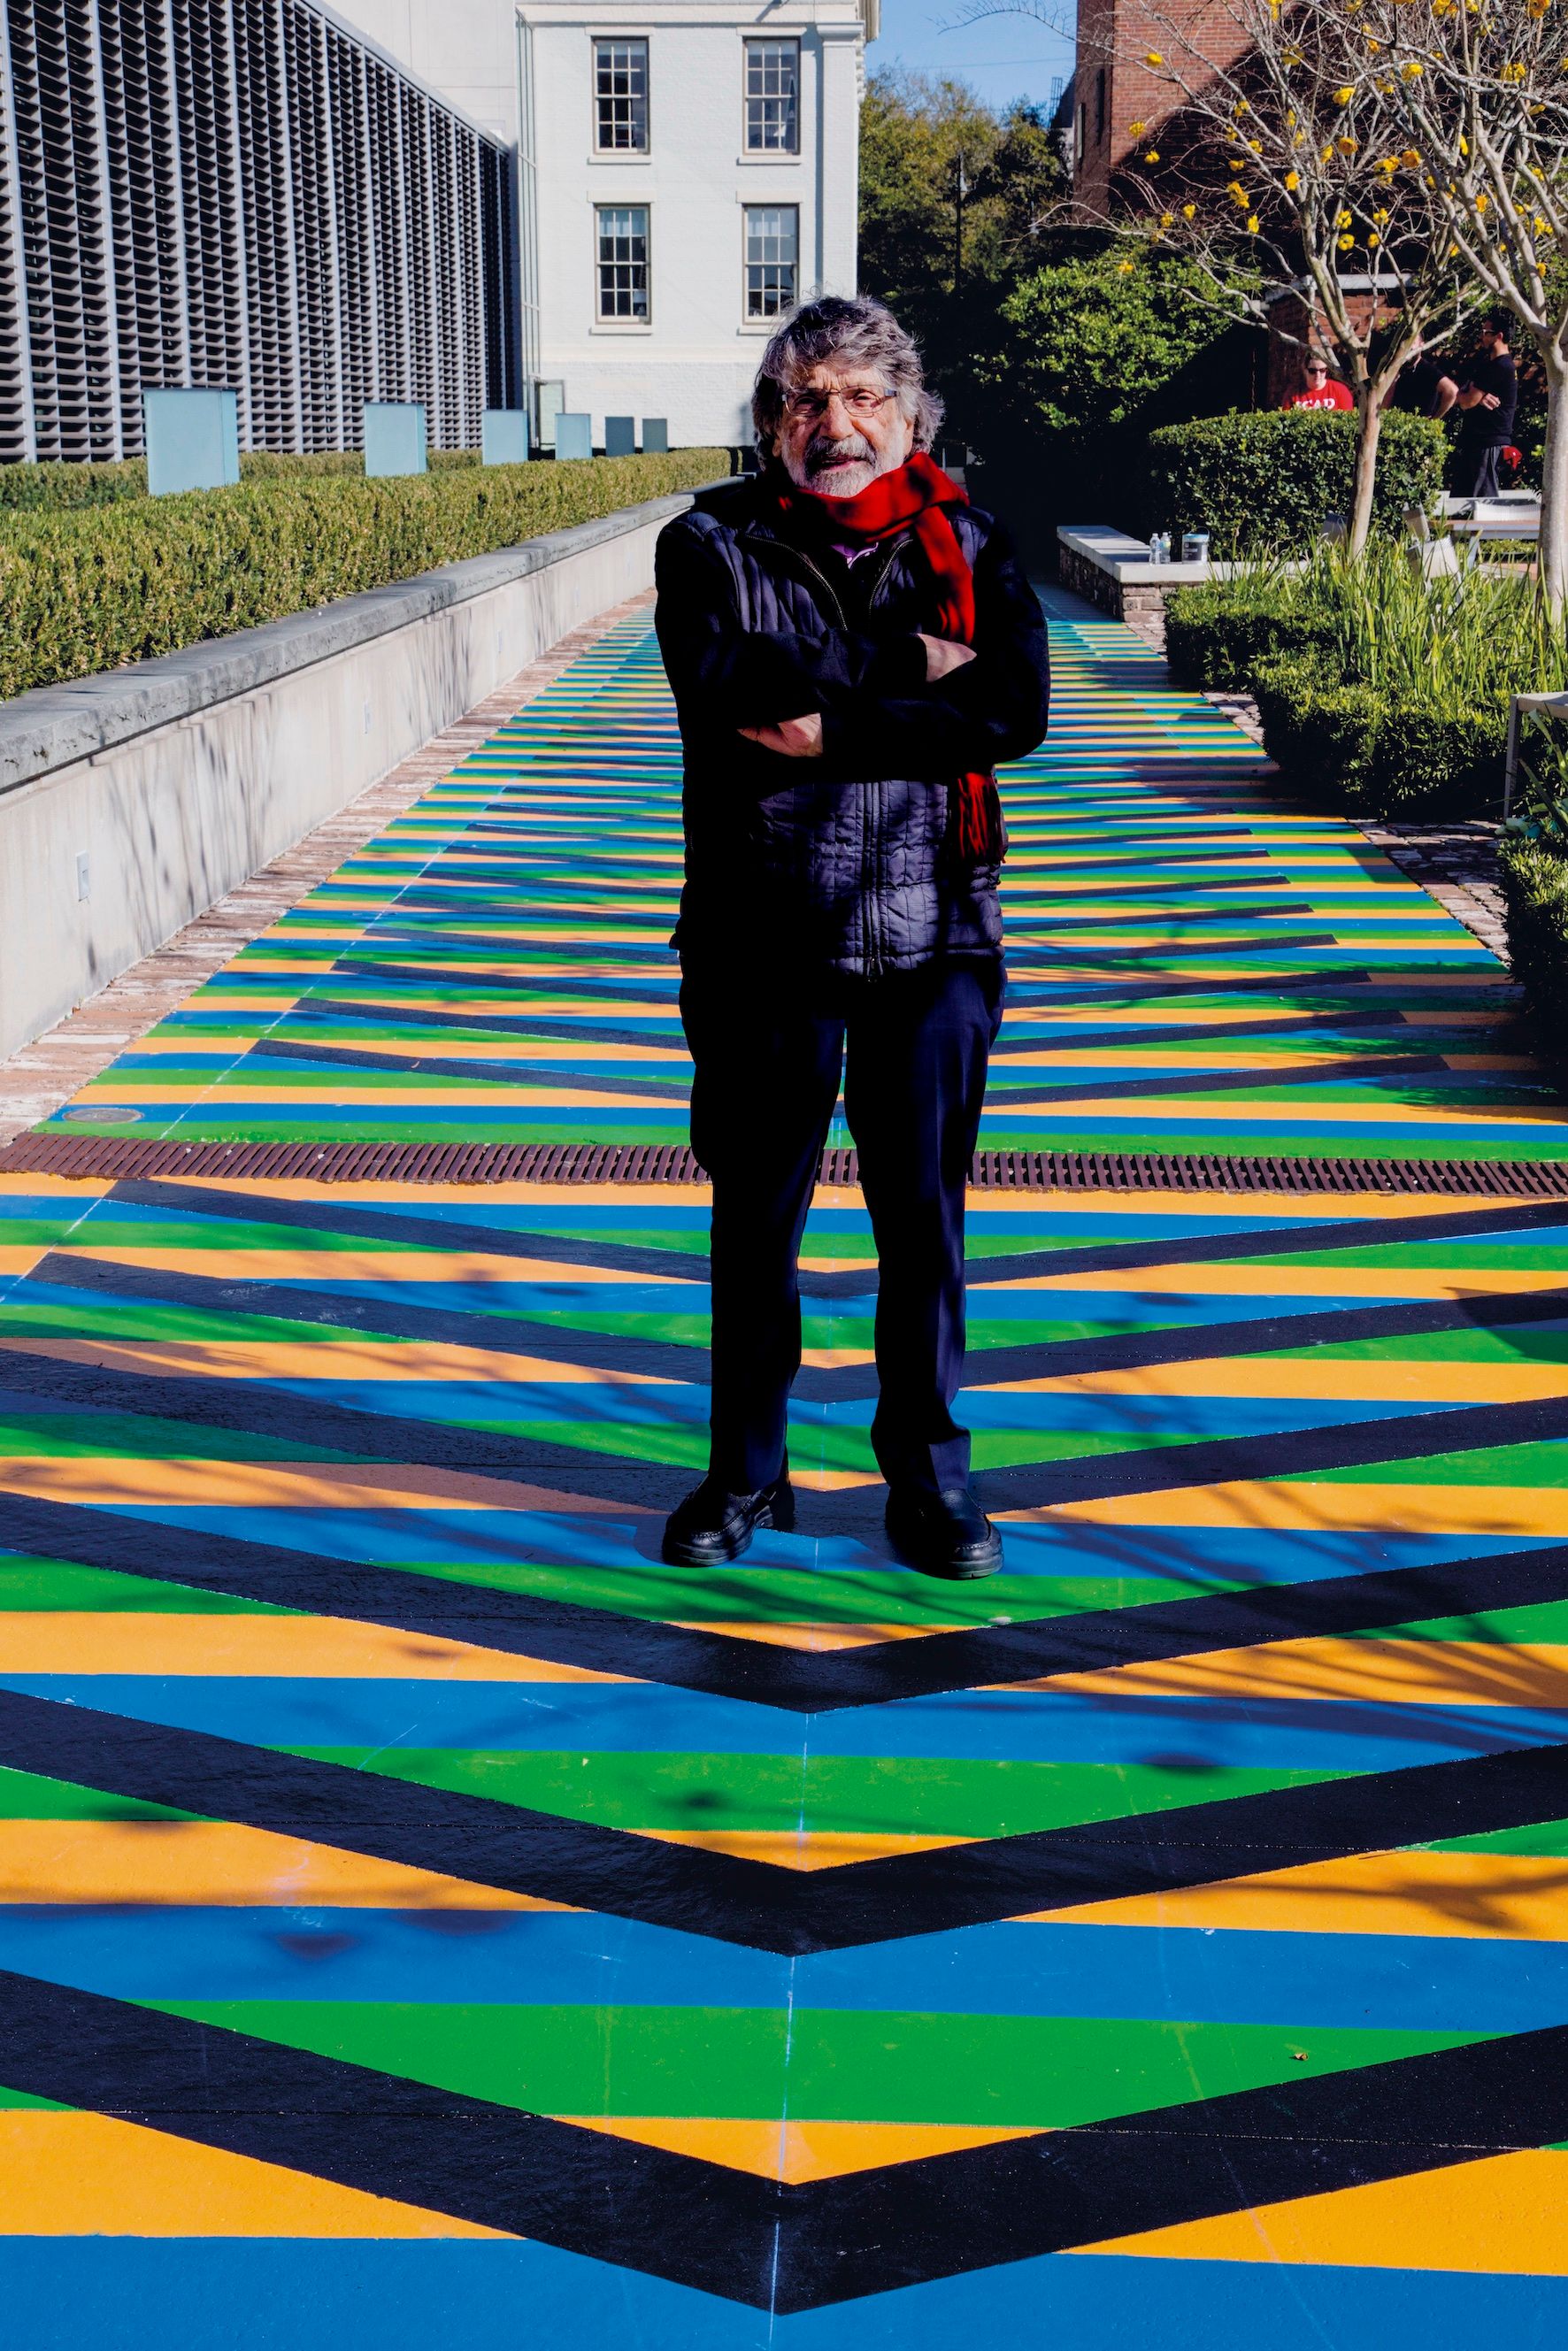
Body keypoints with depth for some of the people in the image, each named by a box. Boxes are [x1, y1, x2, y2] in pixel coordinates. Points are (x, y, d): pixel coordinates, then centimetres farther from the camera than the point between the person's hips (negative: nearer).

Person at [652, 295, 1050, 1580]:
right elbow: (731, 688, -18)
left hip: (931, 941, 1)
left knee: (925, 1217, 8)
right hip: (762, 941, 0)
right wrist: (907, 668, -13)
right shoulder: (712, 545, 2)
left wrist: (832, 728, -16)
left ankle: (929, 1471, 23)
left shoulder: (971, 546, 4)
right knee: (756, 1216, 9)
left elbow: (1014, 709, -12)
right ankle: (747, 1466, 25)